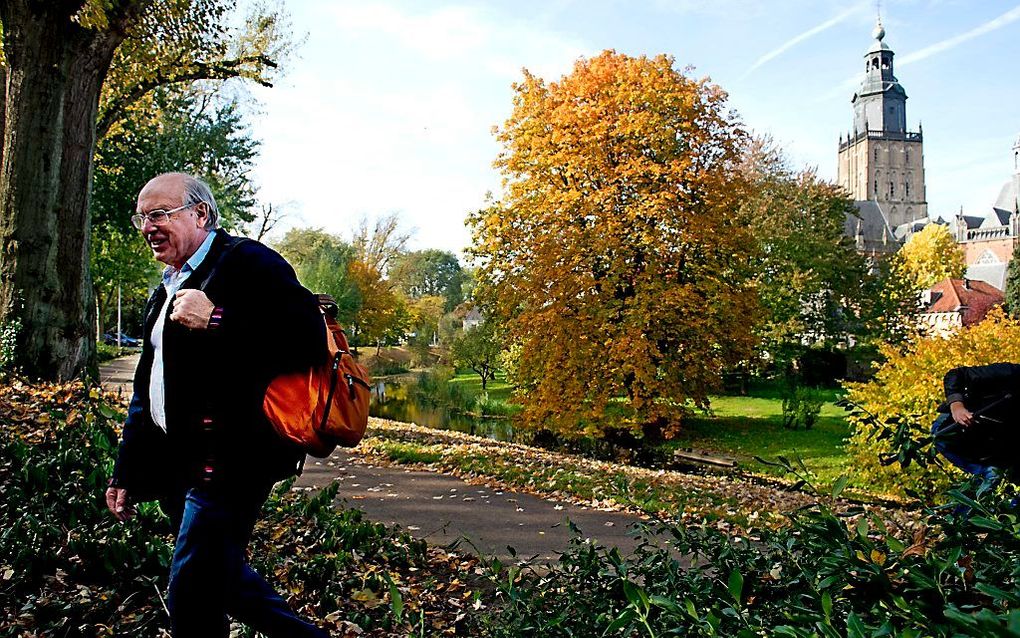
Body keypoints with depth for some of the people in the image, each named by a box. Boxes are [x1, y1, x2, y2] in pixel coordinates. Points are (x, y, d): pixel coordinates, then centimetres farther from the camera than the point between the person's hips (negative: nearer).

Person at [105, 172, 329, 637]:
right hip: (176, 467, 10)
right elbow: (146, 390, 25)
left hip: (228, 460, -9)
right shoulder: (166, 290, 20)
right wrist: (126, 474, 23)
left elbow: (307, 337, -24)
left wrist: (214, 322, -26)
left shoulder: (246, 262, -9)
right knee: (223, 582, 17)